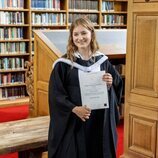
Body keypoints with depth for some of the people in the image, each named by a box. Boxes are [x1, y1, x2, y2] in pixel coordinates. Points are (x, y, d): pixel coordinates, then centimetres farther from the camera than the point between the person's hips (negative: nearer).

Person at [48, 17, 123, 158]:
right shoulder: (63, 63, -7)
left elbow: (118, 85, 10)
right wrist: (74, 109, -22)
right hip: (72, 121, -3)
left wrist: (110, 84, -12)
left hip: (100, 120, 3)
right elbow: (55, 94, -9)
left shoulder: (102, 61, 3)